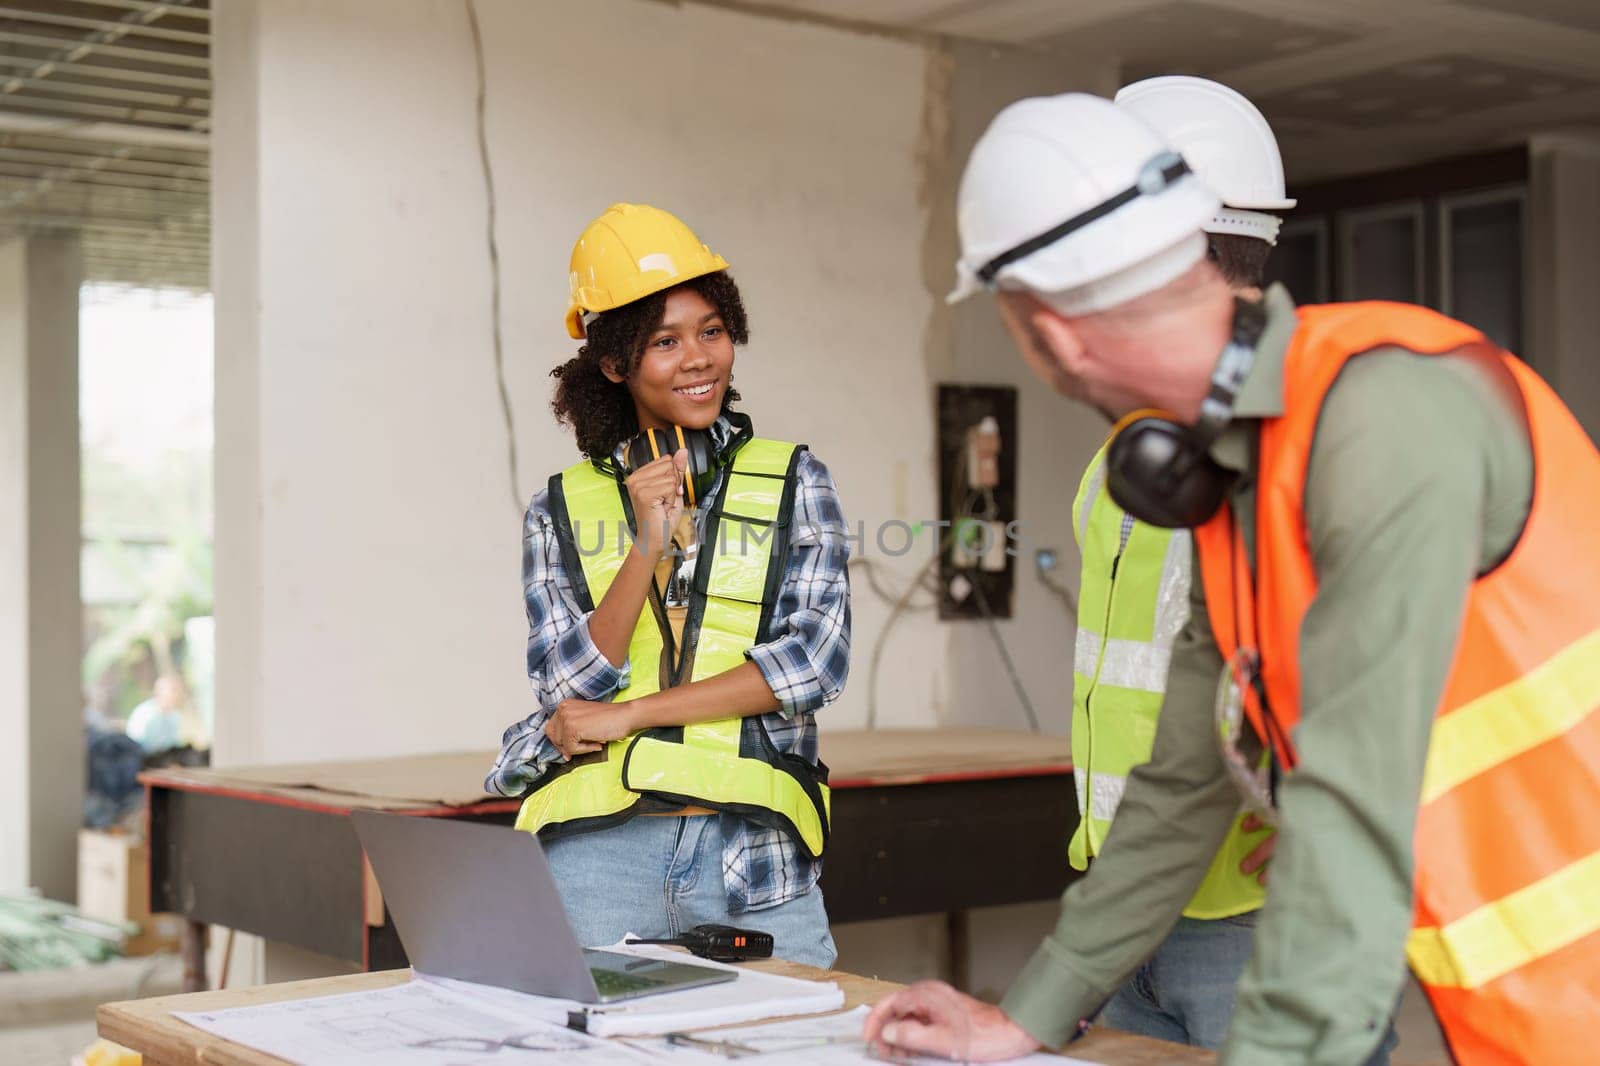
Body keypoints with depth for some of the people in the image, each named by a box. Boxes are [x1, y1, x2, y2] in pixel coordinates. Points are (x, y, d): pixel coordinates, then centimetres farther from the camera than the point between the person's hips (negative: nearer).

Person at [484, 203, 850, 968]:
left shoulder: (791, 482, 7)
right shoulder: (561, 511, 9)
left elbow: (816, 659, -4)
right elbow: (570, 689, -1)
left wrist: (629, 714, -7)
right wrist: (646, 547, -14)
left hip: (752, 851, 0)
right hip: (597, 849, 0)